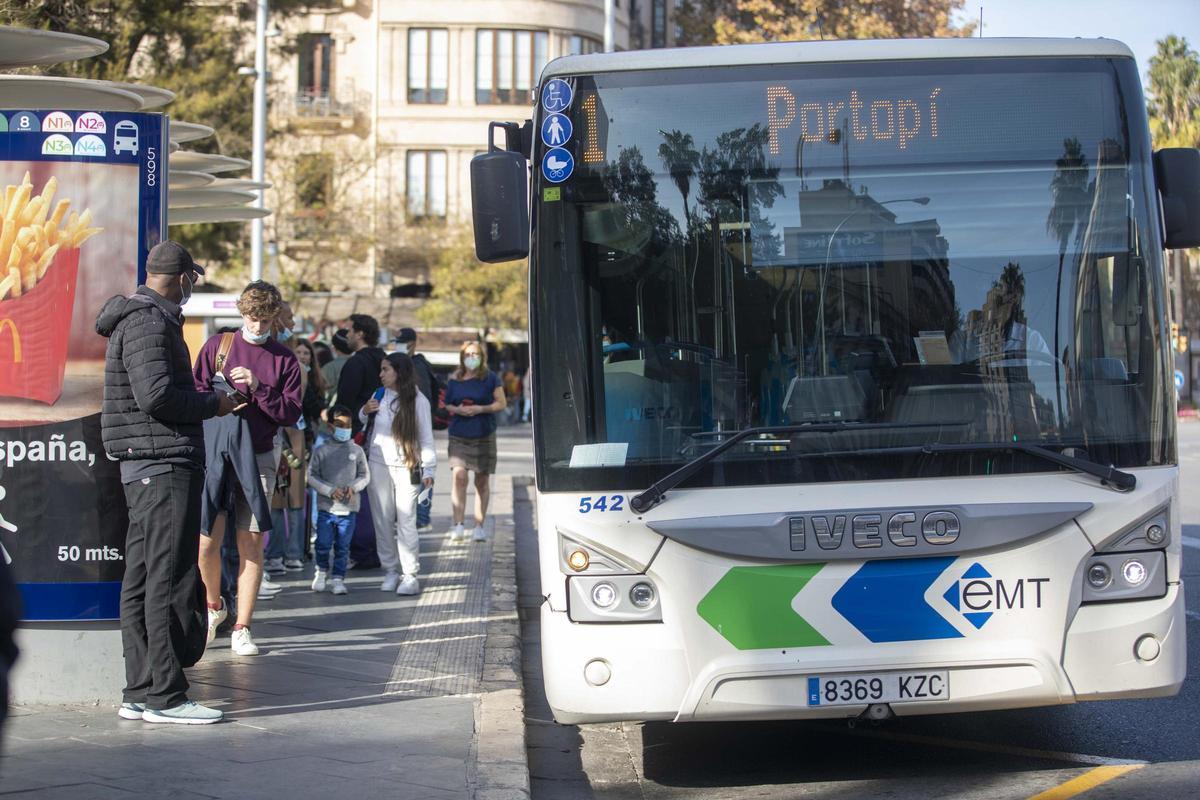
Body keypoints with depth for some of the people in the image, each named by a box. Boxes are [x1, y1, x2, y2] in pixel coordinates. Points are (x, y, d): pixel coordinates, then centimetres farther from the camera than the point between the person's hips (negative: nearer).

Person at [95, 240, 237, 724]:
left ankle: (140, 693, 14)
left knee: (141, 580, 10)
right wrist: (213, 405, -10)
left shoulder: (140, 318, 20)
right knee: (170, 580, -10)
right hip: (164, 465, -11)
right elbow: (156, 394, -22)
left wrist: (202, 397, 20)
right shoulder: (149, 323, -12)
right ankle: (163, 696, -9)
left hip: (145, 467, 11)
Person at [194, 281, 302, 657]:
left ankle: (241, 629, 6)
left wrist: (258, 388, -15)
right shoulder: (217, 346, 5)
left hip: (259, 458, 0)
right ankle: (214, 605, 23)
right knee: (207, 541, -6)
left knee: (251, 542, -1)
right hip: (215, 453, 0)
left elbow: (291, 414, -2)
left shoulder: (284, 360, 5)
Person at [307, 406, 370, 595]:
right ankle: (322, 571, 25)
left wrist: (353, 487, -10)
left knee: (342, 547, 5)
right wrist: (330, 491, -13)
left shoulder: (357, 451, 3)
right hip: (326, 507, -1)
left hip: (348, 508, 1)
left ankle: (337, 578, 17)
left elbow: (365, 476, 9)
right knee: (323, 544, 0)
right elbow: (312, 476, -1)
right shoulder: (322, 451, -1)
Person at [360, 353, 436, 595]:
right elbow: (361, 425, 24)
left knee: (406, 522, -7)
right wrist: (364, 412, 2)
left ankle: (410, 575, -4)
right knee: (382, 521, 5)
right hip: (378, 465, 4)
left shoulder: (417, 400, -2)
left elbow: (426, 437, 0)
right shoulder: (379, 396, 10)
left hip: (406, 468, -4)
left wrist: (428, 470, -6)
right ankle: (389, 571, 13)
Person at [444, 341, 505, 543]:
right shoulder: (454, 380, 8)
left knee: (482, 481, 5)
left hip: (484, 436, -1)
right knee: (459, 476, -16)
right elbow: (446, 405, 15)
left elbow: (501, 403, -1)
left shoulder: (490, 378, 1)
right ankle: (458, 525, -17)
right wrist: (457, 410, -8)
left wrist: (480, 409, -15)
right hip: (459, 436, 1)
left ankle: (479, 527, 14)